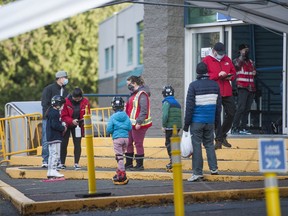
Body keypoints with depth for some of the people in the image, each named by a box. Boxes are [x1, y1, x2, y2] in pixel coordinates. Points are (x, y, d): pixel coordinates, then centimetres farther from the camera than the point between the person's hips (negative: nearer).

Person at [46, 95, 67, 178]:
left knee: (52, 154, 13)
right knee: (55, 154, -8)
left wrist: (62, 125, 10)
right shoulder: (55, 113, -15)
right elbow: (55, 125, -23)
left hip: (50, 137, 10)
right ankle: (53, 170, -10)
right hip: (55, 137, -10)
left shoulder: (51, 112, 16)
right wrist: (63, 128, -11)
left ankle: (50, 172, 15)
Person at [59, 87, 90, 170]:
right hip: (67, 125, -1)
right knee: (63, 144, 1)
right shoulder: (66, 101, -16)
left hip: (78, 126, 1)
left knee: (77, 144, 0)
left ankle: (76, 163, 7)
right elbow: (64, 116, -13)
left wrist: (84, 120, -21)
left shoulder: (85, 102, -9)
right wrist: (72, 121, -28)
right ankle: (62, 163, 10)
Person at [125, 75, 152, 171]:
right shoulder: (134, 94, 17)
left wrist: (139, 122, -26)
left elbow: (144, 110, -22)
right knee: (129, 143, 14)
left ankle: (140, 165, 4)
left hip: (139, 125, -10)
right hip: (131, 124, 10)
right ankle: (128, 163, 24)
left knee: (138, 144, -4)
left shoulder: (142, 94, -16)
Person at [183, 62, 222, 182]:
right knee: (209, 144, 17)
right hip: (210, 121, 4)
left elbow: (189, 106, -10)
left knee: (196, 146, -1)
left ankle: (197, 173, -2)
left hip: (197, 121, -4)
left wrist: (186, 124, -5)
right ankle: (214, 168, 14)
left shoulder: (193, 86, -9)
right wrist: (217, 121, 19)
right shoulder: (215, 85, 6)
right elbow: (218, 105, 10)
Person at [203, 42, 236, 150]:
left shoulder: (227, 60, 13)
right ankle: (219, 139, 2)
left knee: (231, 113, 6)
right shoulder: (207, 60, -1)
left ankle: (223, 135, 23)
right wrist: (218, 75, -19)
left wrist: (230, 76, -3)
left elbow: (233, 72, 20)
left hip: (227, 92, 5)